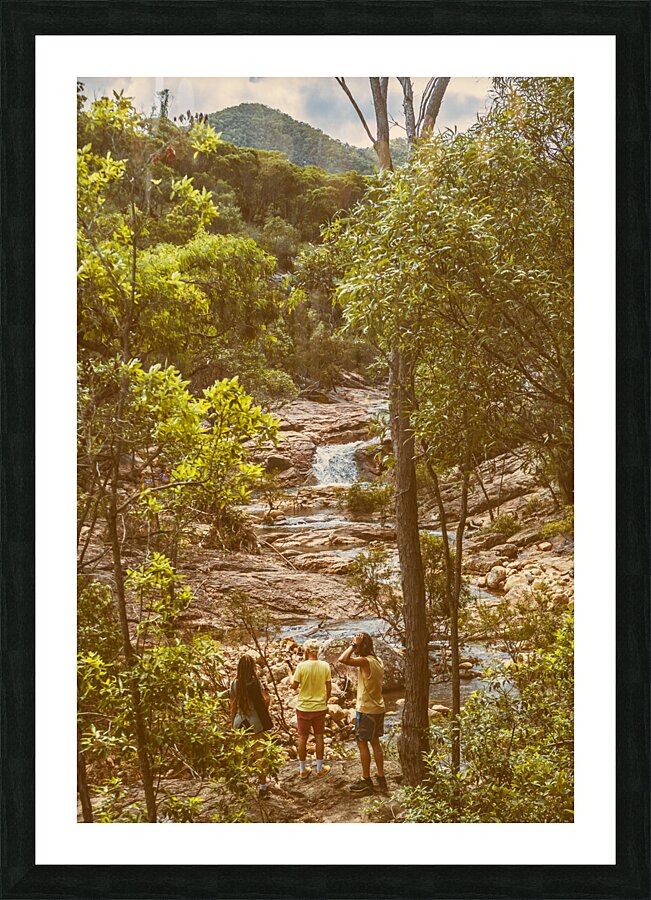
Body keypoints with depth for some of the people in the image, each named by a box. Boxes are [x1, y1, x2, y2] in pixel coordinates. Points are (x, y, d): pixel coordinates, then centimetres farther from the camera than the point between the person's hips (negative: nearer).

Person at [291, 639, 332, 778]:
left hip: (304, 707, -2)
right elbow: (329, 688, -2)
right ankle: (320, 769, 23)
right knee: (319, 737, 14)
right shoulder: (325, 666, -8)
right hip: (319, 707, 2)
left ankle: (303, 769, 21)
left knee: (302, 738, 11)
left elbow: (294, 686, -8)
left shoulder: (301, 666, -16)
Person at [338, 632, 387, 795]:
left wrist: (354, 645, -24)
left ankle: (366, 781, 10)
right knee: (375, 742, 16)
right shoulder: (378, 661, 6)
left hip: (366, 710, -8)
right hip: (378, 708, 8)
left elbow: (342, 659, -34)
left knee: (362, 743, 3)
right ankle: (381, 778, 21)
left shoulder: (365, 661, -22)